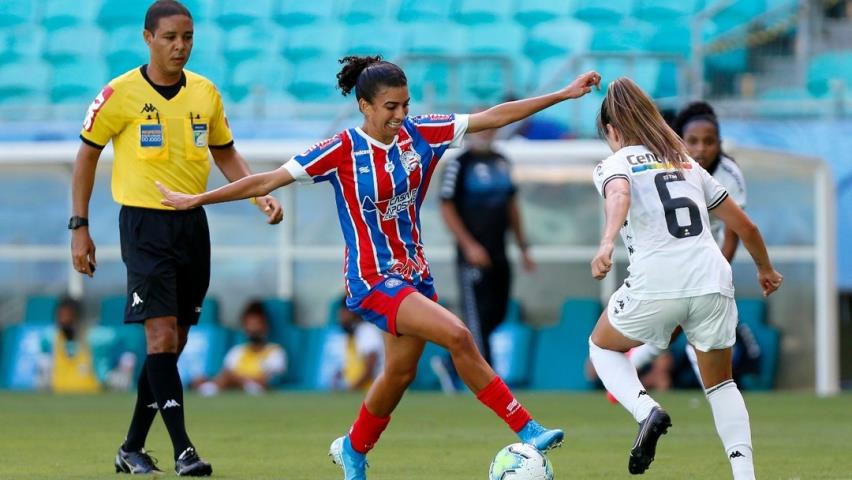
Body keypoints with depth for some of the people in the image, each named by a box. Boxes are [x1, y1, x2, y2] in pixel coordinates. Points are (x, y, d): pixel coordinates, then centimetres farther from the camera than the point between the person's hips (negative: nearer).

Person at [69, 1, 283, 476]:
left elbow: (226, 154, 17)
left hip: (192, 224, 5)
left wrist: (262, 196, 1)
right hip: (145, 223, -5)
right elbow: (87, 155, 1)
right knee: (162, 334, -15)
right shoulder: (121, 94, -8)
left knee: (174, 341, 8)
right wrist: (80, 227, -2)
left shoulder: (206, 93, 5)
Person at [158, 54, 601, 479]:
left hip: (413, 272, 6)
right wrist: (196, 201, -8)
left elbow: (493, 117, 1)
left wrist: (564, 94, -2)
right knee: (457, 336, -22)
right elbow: (269, 180, -9)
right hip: (371, 280, -6)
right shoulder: (343, 150, -13)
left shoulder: (421, 135, -1)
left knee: (401, 371, 13)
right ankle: (526, 429, -16)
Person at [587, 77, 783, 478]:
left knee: (603, 346, 24)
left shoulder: (615, 164, 9)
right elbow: (745, 226, 27)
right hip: (713, 281, 4)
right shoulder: (688, 165, 25)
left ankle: (646, 411, -2)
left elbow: (619, 196, -17)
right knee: (720, 384, 22)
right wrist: (765, 269, 44)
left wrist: (607, 242, -34)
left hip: (657, 284, -4)